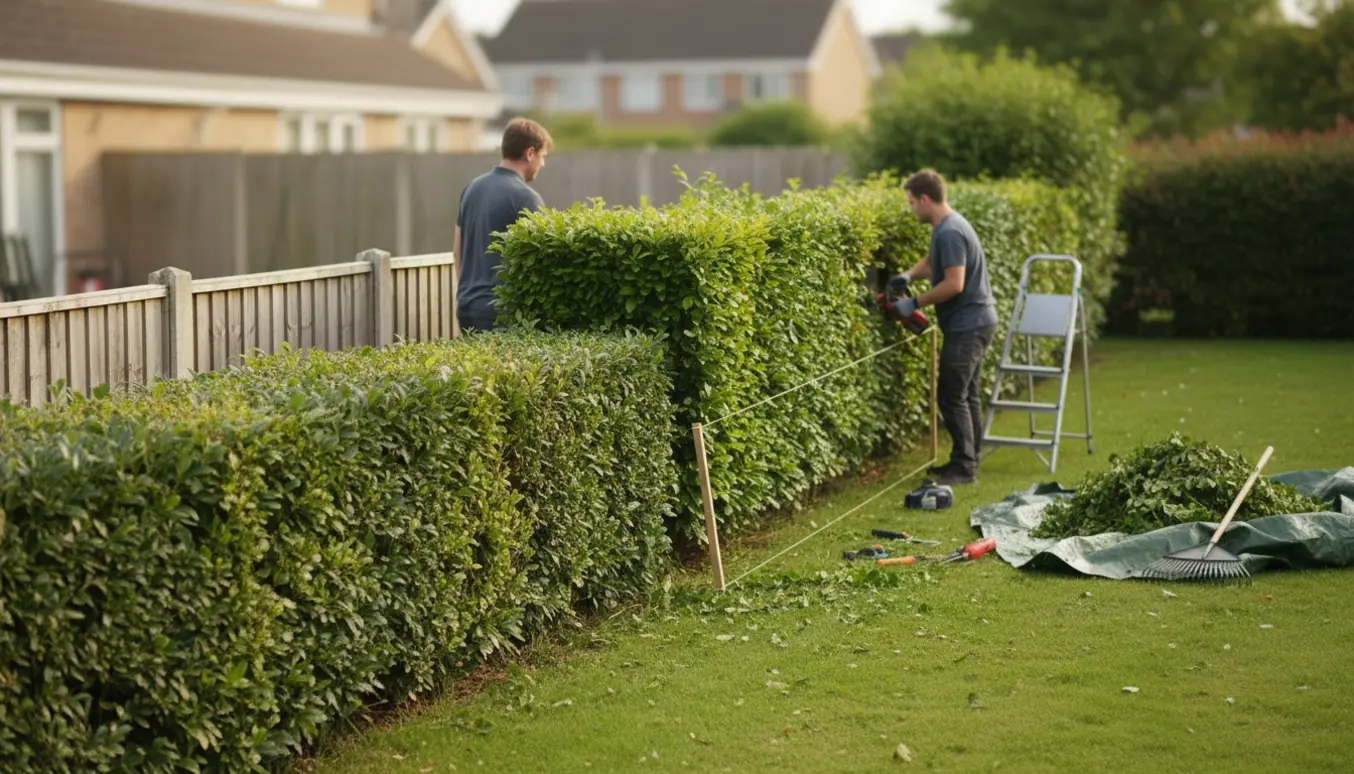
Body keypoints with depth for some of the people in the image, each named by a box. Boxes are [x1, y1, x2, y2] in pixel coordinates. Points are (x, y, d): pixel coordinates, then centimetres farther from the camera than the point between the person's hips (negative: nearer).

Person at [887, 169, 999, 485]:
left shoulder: (949, 233, -20)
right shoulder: (947, 226, 12)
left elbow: (954, 284, -25)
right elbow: (931, 261, 28)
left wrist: (914, 303, -18)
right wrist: (910, 275, 8)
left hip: (967, 325, -10)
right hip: (976, 321, 10)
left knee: (952, 396, -8)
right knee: (966, 394, 14)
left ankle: (964, 467, -4)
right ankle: (967, 460, 21)